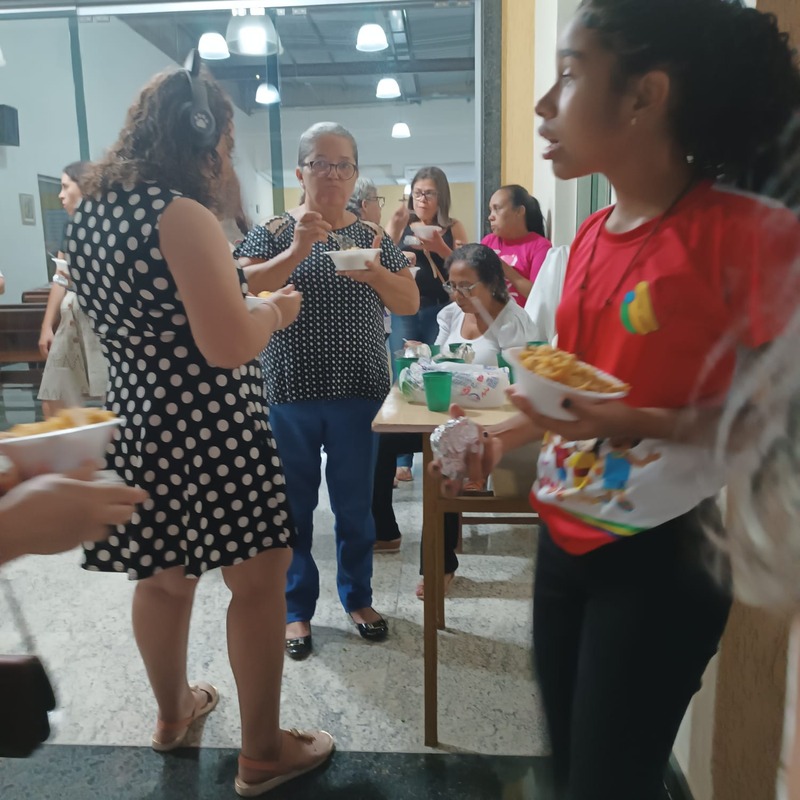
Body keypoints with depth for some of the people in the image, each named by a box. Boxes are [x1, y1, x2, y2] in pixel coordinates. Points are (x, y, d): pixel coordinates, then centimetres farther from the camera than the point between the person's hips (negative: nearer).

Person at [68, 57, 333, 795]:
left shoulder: (90, 210, 10)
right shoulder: (182, 214, -17)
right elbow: (228, 346, -23)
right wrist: (276, 310, -4)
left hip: (136, 419, 9)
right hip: (210, 429, -9)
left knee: (164, 575, 22)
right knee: (260, 579, 6)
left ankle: (174, 711, 44)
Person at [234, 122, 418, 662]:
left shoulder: (372, 237, 7)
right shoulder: (276, 232, 1)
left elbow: (411, 303, 3)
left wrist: (375, 273, -16)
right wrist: (298, 250, -24)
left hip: (359, 394, 2)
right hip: (289, 394, -1)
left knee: (355, 505, 12)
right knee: (293, 506, 10)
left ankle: (358, 597, 33)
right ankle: (298, 609, 27)